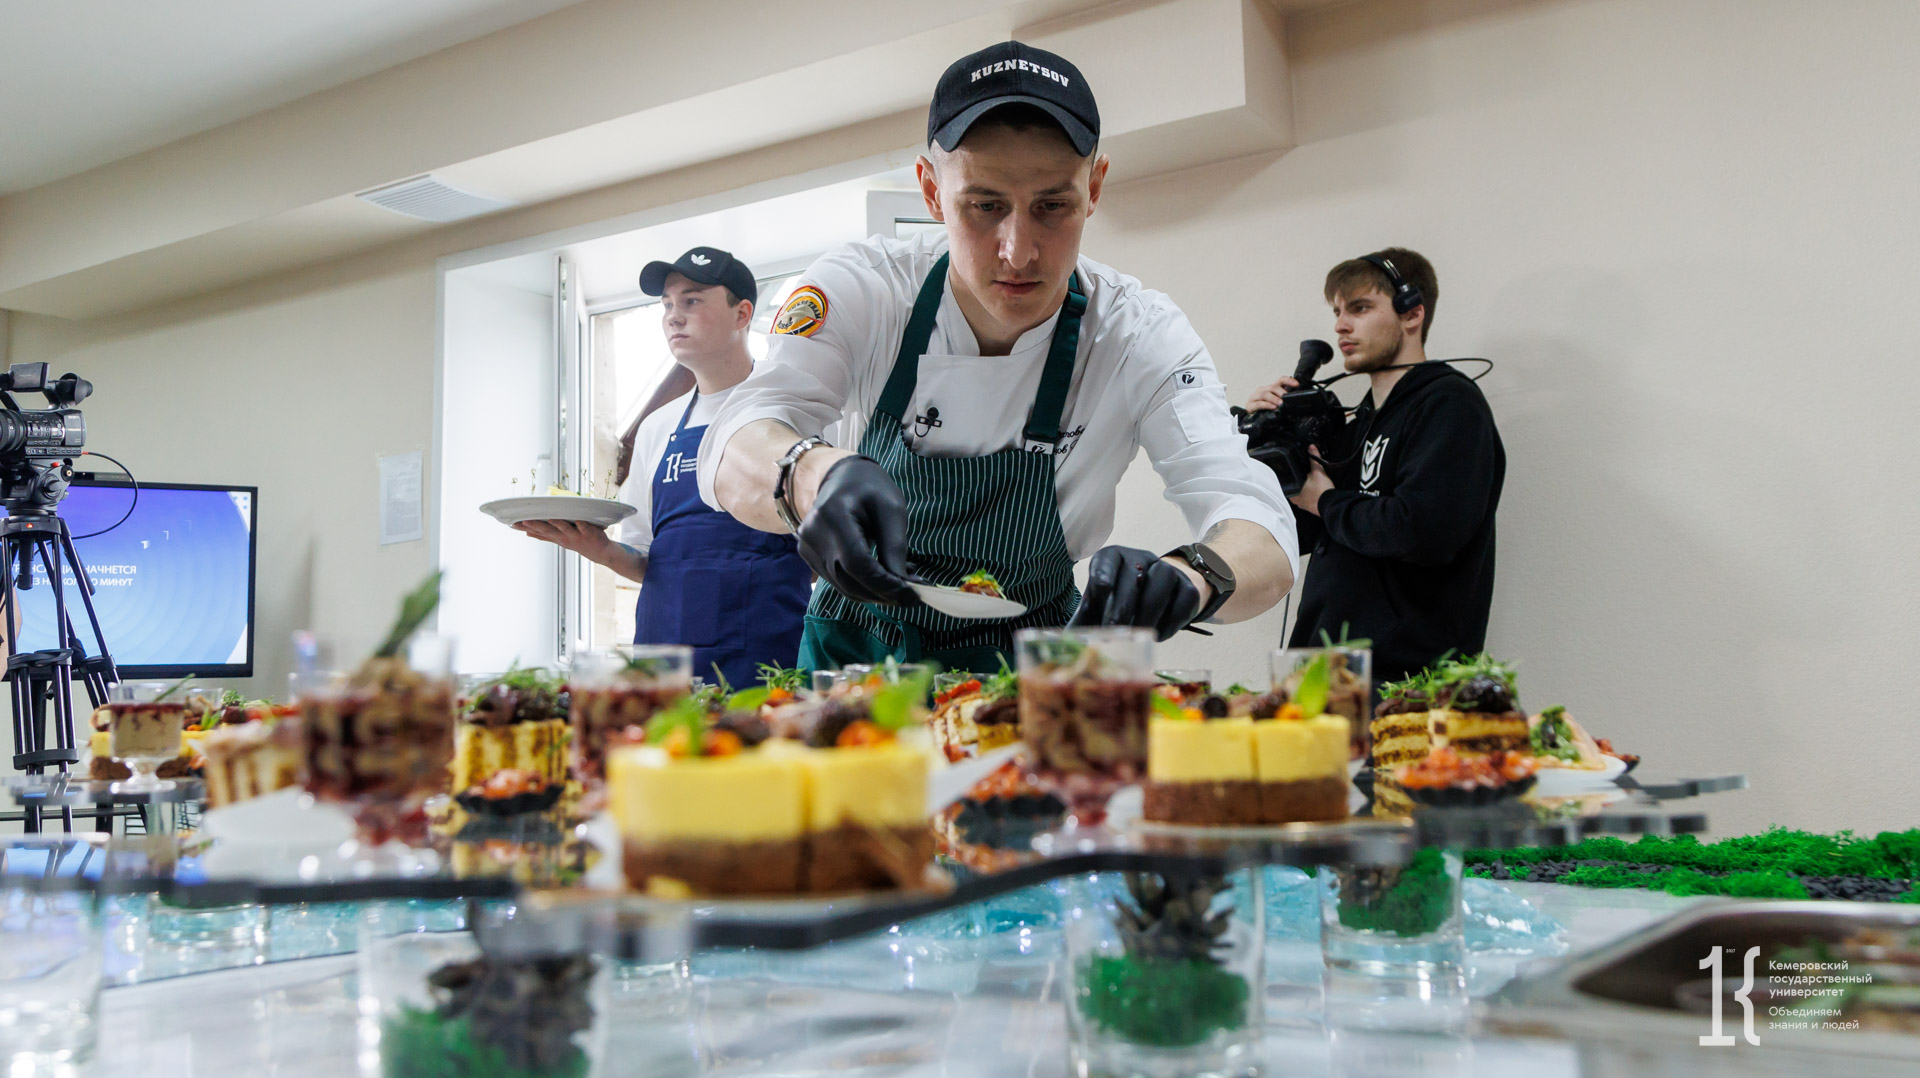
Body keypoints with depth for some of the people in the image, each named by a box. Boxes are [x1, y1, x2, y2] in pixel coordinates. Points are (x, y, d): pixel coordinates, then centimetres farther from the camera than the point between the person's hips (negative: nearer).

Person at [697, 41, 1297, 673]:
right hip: (852, 652, 0)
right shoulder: (861, 288, -15)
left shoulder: (1141, 335, -16)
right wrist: (811, 477, -51)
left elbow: (1265, 546, -25)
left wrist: (1187, 577, -49)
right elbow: (730, 457, -27)